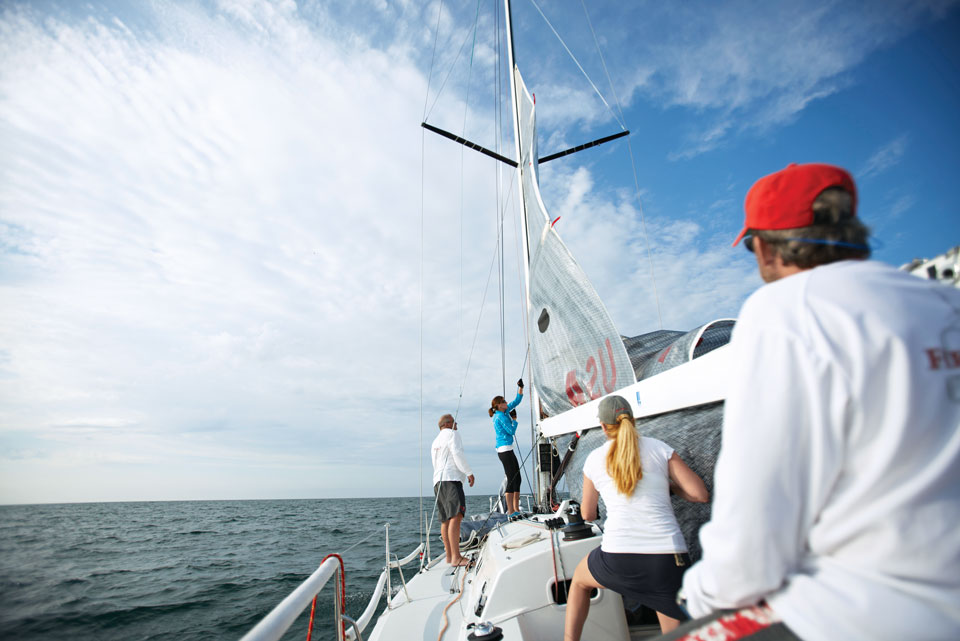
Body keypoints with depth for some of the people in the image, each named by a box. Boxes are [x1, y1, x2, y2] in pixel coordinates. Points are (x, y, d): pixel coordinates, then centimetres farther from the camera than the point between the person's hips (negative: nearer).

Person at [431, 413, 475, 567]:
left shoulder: (435, 441, 28)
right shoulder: (452, 434, 1)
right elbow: (457, 454, -11)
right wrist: (469, 472, -9)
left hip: (438, 480, 10)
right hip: (451, 479, -10)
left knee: (446, 519, 8)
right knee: (455, 516, -19)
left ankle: (449, 556, 8)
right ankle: (456, 557, -27)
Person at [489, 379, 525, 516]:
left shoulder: (504, 412, 15)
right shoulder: (500, 416, -12)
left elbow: (517, 401, 23)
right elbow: (511, 431, -14)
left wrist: (520, 387, 16)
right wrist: (515, 421, 3)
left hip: (507, 450, 10)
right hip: (505, 450, -10)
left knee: (517, 479, 10)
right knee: (511, 479, -9)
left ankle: (516, 510, 14)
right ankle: (511, 511, -7)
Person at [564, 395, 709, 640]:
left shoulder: (594, 459, 7)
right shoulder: (659, 448, 5)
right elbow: (701, 494, 3)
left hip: (618, 558, 0)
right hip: (669, 559, 1)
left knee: (579, 578, 31)